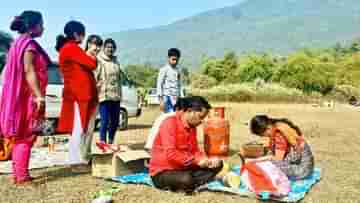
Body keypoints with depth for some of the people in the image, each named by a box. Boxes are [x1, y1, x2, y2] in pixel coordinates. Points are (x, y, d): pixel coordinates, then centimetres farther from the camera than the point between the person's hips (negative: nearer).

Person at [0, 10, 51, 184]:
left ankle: (18, 173, 19)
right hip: (28, 96, -10)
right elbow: (29, 71, -22)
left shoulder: (19, 42, 18)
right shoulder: (29, 43, -12)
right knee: (26, 136, -6)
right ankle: (22, 175, -2)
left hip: (21, 96, 10)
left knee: (21, 136, 13)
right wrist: (39, 96, -28)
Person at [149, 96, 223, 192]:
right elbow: (170, 154, -26)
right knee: (186, 179, -39)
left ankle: (189, 185, -14)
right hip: (162, 172, -8)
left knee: (217, 164, 0)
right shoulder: (170, 123, -18)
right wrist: (196, 161, -23)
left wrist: (207, 160, -9)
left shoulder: (192, 126, 6)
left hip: (184, 168, 9)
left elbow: (194, 150, 10)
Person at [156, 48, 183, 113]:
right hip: (167, 97, -6)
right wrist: (161, 100, -12)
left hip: (176, 99, 6)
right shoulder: (164, 69, -3)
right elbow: (159, 85, -6)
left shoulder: (177, 71, 15)